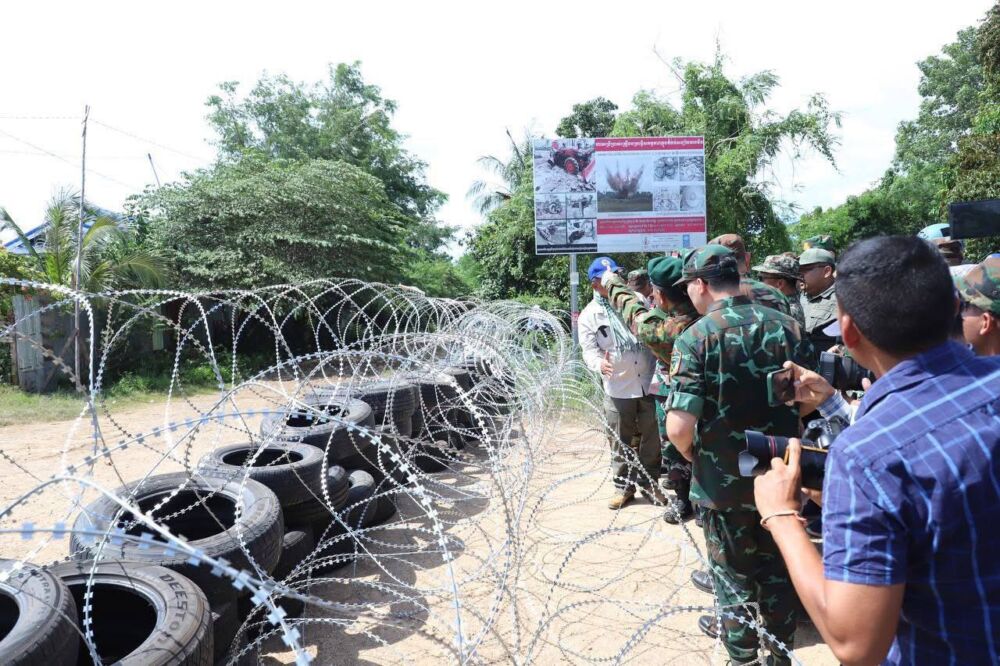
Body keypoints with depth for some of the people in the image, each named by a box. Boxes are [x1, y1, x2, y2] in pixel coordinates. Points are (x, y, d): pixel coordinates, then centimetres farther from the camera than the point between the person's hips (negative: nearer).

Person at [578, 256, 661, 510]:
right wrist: (600, 363, -28)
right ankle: (624, 485, 24)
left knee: (652, 436, 11)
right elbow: (589, 350, -8)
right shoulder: (588, 316, -3)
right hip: (618, 388, -2)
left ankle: (650, 481, 28)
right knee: (621, 440, 8)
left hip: (649, 382, 2)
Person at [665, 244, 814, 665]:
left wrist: (694, 455, -6)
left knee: (733, 573, 16)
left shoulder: (695, 338, -19)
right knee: (777, 568, 23)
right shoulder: (787, 327, -5)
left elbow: (678, 427, -26)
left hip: (724, 481, -4)